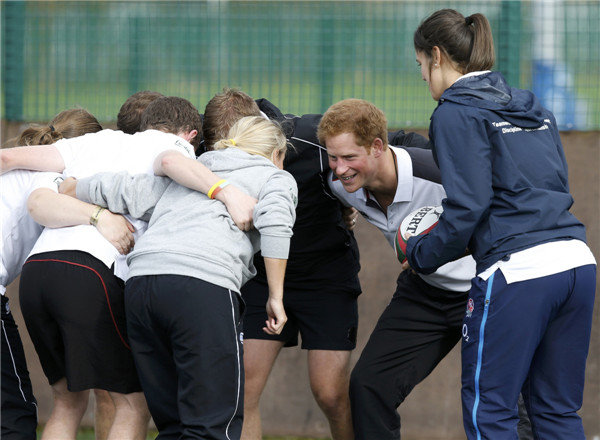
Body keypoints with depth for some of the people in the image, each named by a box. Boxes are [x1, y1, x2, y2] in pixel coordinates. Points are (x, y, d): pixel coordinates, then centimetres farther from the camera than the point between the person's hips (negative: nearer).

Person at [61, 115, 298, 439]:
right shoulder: (277, 178, 21)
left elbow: (121, 191, 20)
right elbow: (274, 222, 0)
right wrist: (275, 297, 1)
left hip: (141, 281, 6)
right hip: (205, 285, -6)